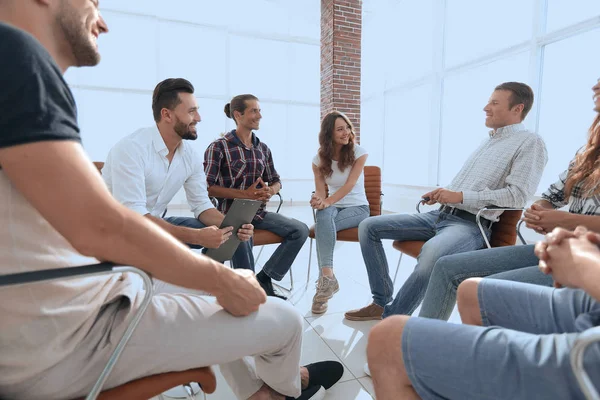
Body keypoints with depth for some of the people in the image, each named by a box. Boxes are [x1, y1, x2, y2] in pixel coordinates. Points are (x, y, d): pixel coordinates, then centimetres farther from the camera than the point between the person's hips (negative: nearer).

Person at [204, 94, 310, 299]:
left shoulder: (263, 148, 12)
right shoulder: (219, 147, -6)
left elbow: (276, 181, 17)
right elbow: (207, 187, -12)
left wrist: (270, 191, -8)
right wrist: (245, 194, -21)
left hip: (258, 212, 6)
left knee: (301, 230, -11)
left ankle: (264, 278, -1)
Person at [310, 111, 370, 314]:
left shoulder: (358, 152, -6)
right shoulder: (319, 159, 2)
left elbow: (349, 185, -17)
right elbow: (320, 191, -4)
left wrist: (327, 201, -33)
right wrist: (319, 200, -30)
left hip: (358, 207, -2)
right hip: (334, 207, 2)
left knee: (323, 224, -32)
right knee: (324, 214, -36)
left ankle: (325, 278, -30)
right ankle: (327, 276, -43)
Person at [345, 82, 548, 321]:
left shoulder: (530, 143, -1)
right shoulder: (489, 140, 23)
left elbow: (517, 195, -14)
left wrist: (461, 196, -16)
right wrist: (442, 194, 10)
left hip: (471, 224, -8)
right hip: (440, 215, 9)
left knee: (432, 252, -43)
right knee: (369, 226, -3)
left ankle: (391, 318, -20)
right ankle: (381, 302, 2)